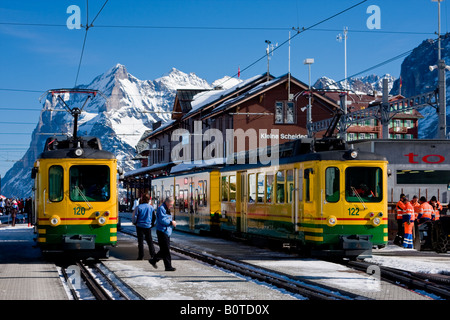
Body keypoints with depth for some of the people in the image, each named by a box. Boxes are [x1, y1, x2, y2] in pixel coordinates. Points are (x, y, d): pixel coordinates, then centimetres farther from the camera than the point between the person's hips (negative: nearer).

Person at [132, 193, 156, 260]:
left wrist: (135, 223, 10)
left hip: (140, 226, -2)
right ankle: (152, 255, 9)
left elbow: (134, 217, -9)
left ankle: (141, 256, 5)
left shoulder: (138, 207, -12)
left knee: (140, 241, 5)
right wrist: (152, 224, 23)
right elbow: (154, 217, 7)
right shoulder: (151, 207, -2)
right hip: (148, 226, 2)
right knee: (149, 241, 12)